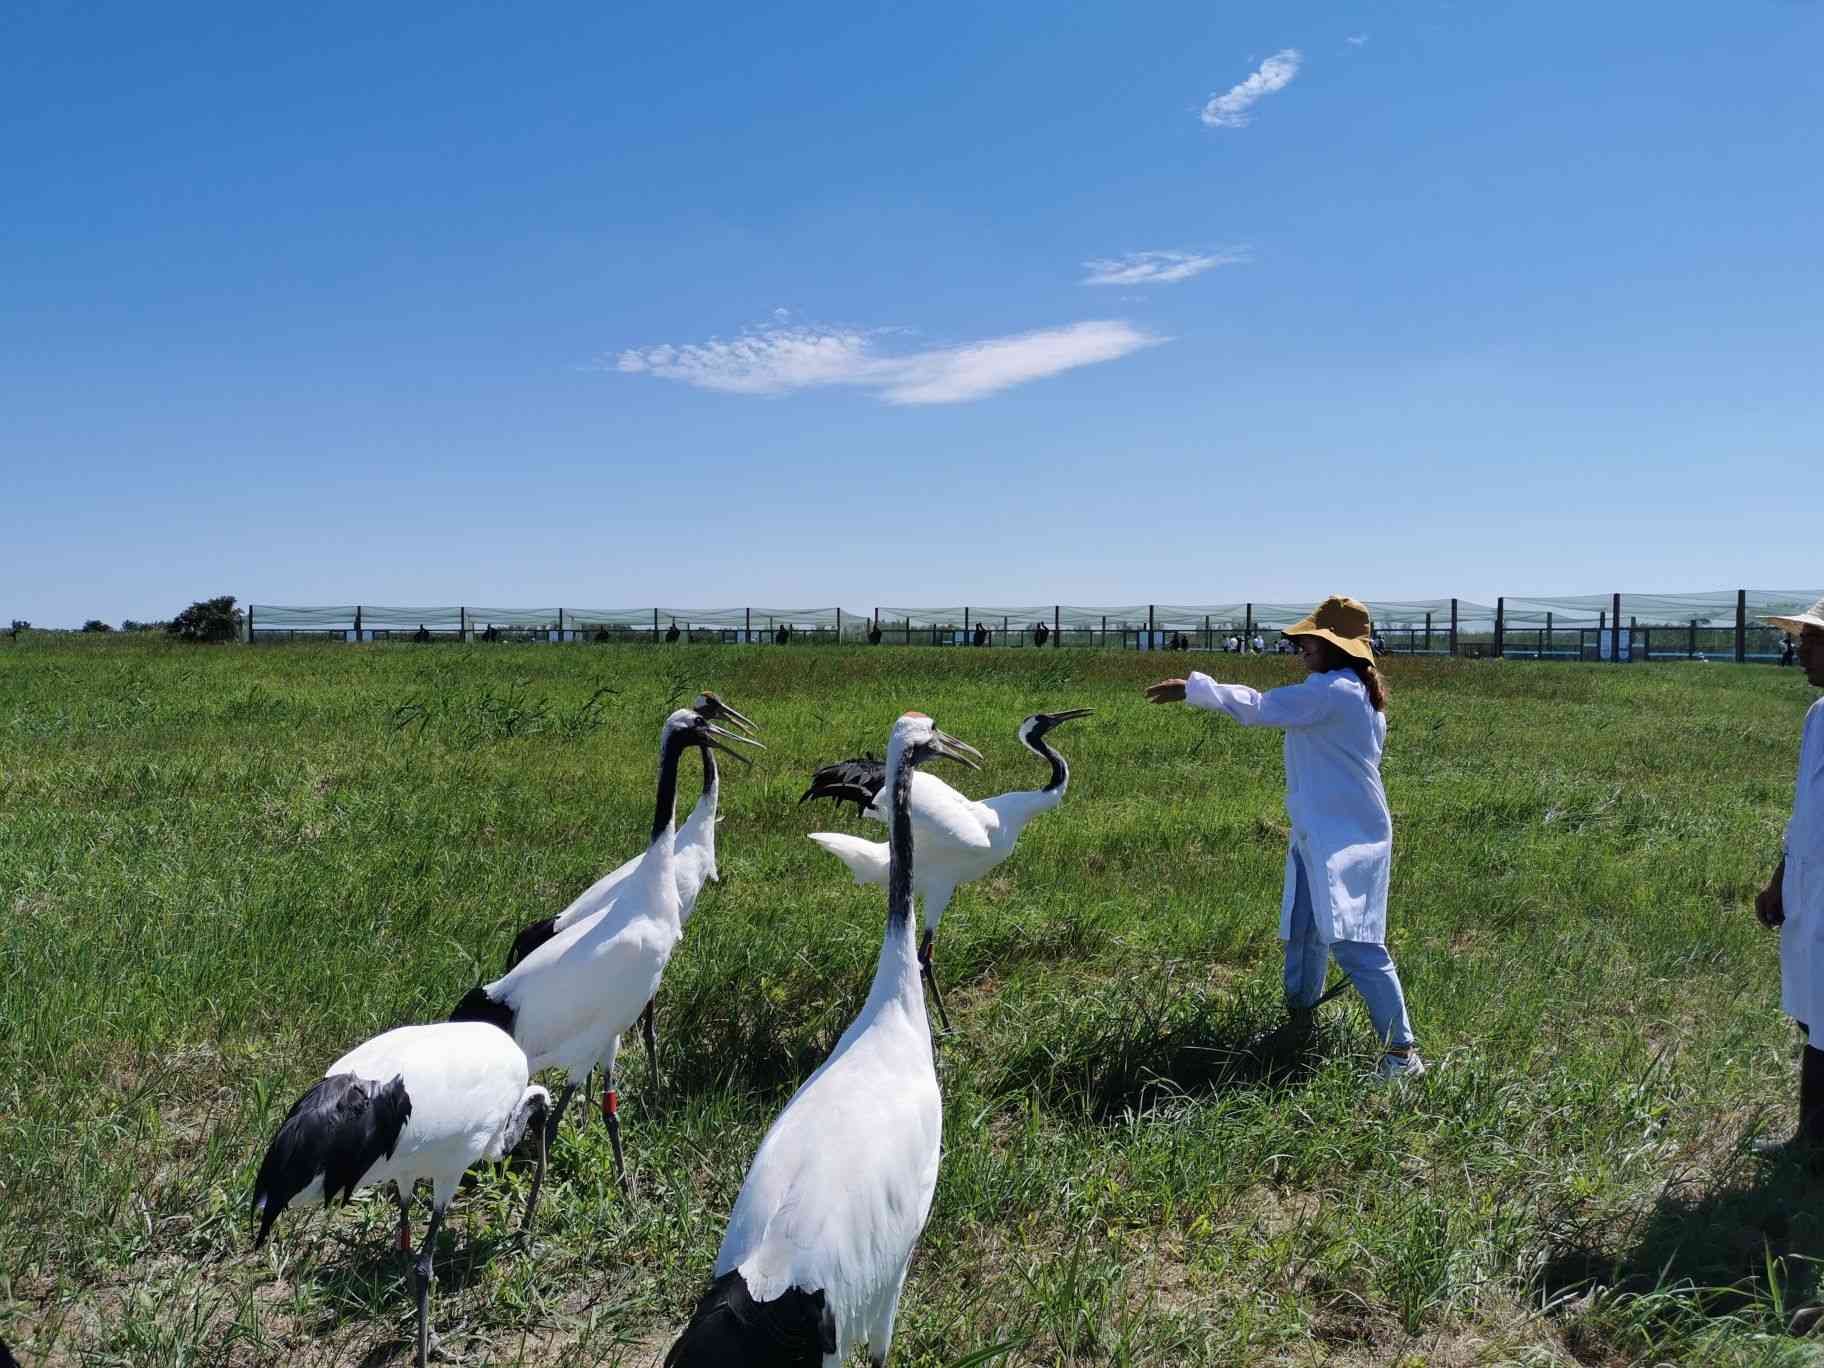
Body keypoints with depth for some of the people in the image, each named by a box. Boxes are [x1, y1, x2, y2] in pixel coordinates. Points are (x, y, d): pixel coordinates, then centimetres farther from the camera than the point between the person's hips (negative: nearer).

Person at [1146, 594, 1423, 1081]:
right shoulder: (1363, 692, 12)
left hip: (1344, 840, -11)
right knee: (1304, 931, 19)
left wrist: (1191, 688, -14)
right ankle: (1299, 1020, 34)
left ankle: (1402, 1050, -6)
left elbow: (1257, 707, -19)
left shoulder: (1332, 691, -19)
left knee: (1354, 942, -11)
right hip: (1320, 835, 11)